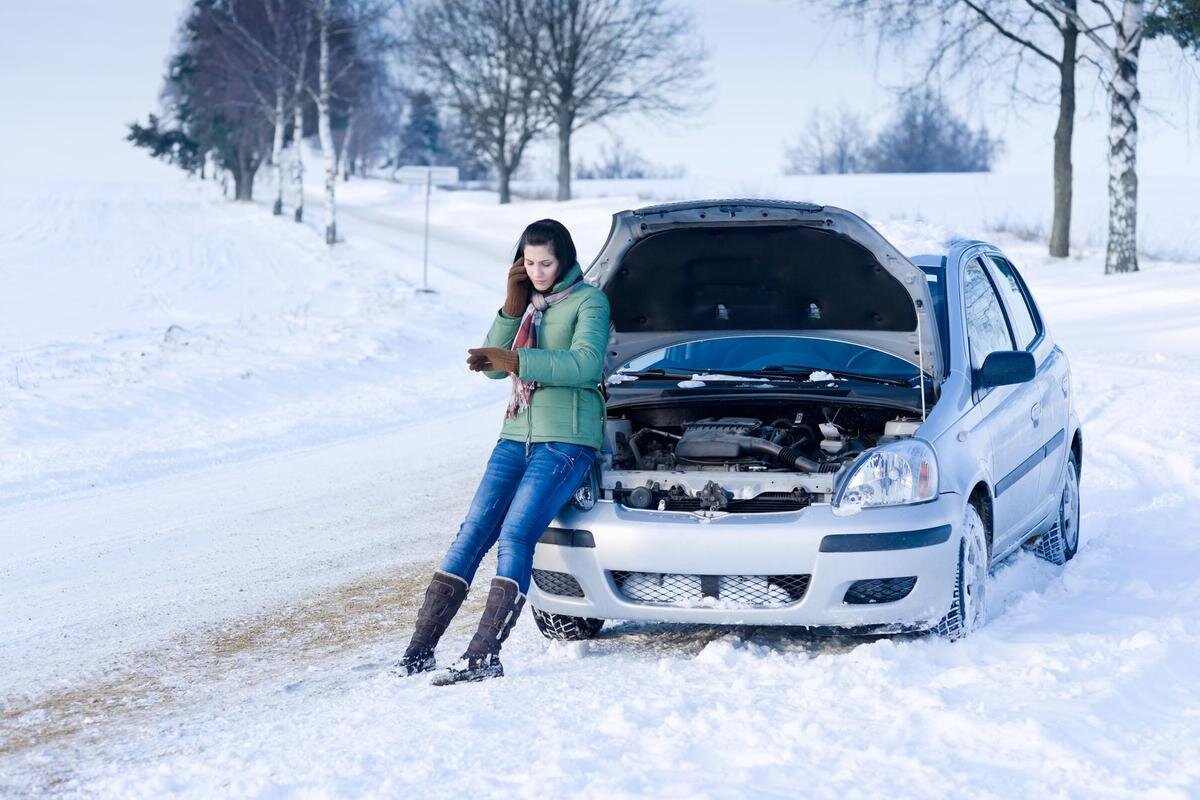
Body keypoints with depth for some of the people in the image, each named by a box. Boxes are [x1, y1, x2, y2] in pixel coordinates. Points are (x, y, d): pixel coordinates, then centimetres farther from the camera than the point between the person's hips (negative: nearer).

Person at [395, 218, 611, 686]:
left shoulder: (588, 302, -4)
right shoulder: (529, 302, 17)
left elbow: (586, 364, -21)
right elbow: (493, 363, 8)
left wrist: (516, 362, -28)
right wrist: (513, 308, -3)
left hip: (567, 441, -6)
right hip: (517, 436, 7)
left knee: (515, 536, -19)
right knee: (471, 534, -2)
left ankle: (484, 656, -22)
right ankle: (418, 652, -4)